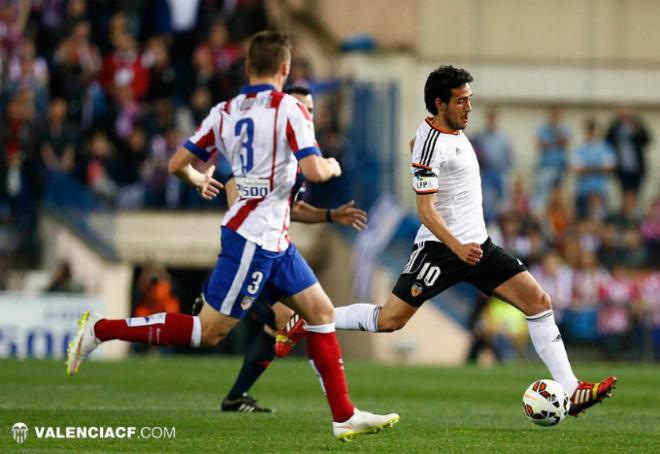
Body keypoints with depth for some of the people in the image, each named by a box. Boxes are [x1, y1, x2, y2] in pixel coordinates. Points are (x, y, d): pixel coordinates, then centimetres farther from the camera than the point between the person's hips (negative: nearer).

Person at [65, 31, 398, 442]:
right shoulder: (290, 110, -14)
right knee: (209, 331, -5)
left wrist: (199, 180, 28)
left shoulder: (225, 112, 6)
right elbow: (313, 171, -23)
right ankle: (101, 330, -3)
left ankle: (345, 416, 10)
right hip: (253, 238, -9)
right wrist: (332, 167, 0)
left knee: (321, 311, 10)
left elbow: (178, 163, 6)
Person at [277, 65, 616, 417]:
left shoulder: (454, 131, 11)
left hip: (476, 245, 8)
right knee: (389, 320, -8)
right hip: (440, 249, -8)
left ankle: (570, 392, -4)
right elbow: (425, 210, -20)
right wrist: (457, 247, -33)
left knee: (538, 301, -3)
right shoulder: (431, 142, -17)